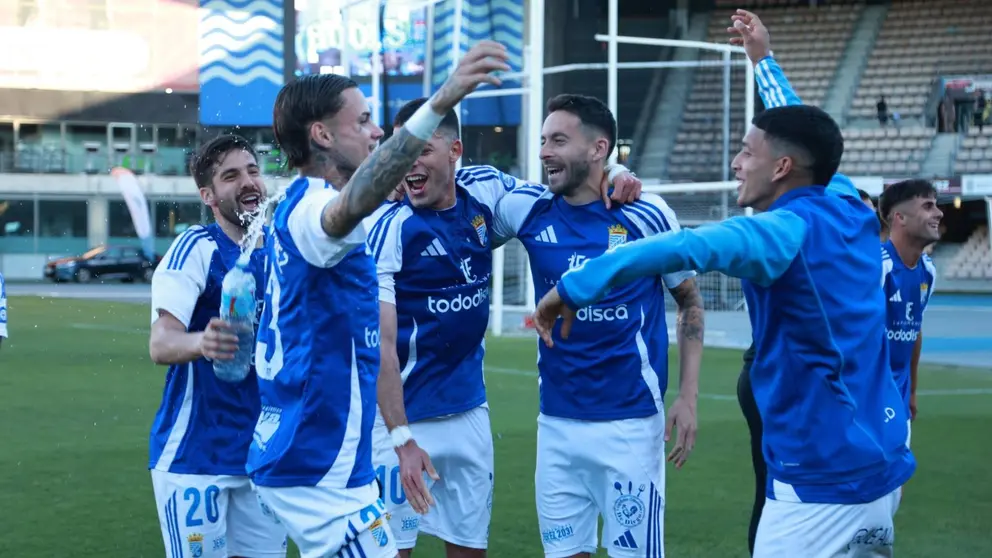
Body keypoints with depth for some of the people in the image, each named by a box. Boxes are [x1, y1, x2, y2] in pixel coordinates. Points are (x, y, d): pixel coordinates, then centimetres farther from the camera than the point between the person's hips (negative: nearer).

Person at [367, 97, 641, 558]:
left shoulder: (484, 191, -2)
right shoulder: (390, 228, -16)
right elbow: (381, 346, -19)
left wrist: (614, 172, -7)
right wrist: (402, 440, -26)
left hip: (470, 411, 5)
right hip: (404, 416, -5)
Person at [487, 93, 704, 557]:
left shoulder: (646, 216, -7)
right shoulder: (530, 210, 0)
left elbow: (689, 299, 3)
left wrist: (688, 396, -3)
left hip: (630, 421, -4)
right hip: (556, 421, 4)